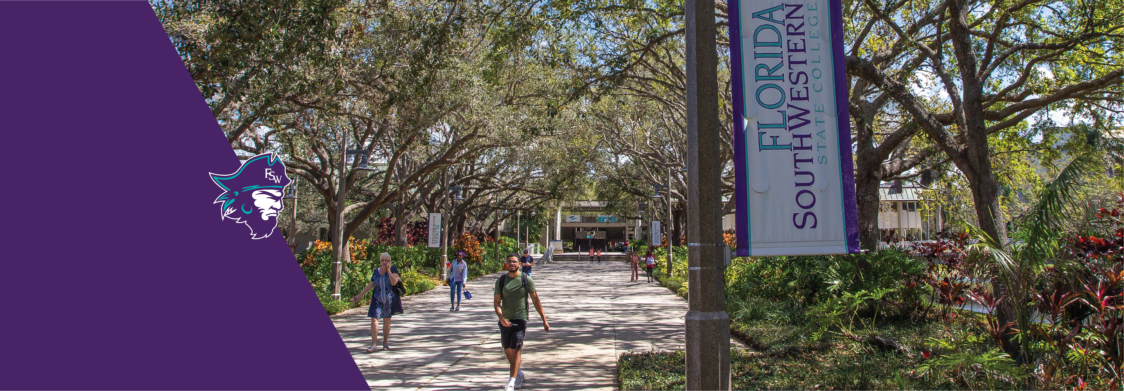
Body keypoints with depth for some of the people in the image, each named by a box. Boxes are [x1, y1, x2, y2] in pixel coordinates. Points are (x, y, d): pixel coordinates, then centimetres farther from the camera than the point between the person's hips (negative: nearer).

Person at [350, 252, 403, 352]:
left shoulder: (393, 269, -3)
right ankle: (374, 345, -8)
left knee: (387, 321, 8)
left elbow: (394, 282, -17)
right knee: (374, 319, -10)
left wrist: (388, 270, -16)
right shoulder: (376, 271, 5)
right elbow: (369, 285, 11)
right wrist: (359, 296, 10)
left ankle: (385, 343, 20)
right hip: (377, 299, 2)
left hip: (389, 299, -2)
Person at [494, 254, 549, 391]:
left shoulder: (526, 280, -2)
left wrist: (544, 320, 0)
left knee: (516, 349, -11)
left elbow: (535, 300, 2)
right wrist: (501, 317, -20)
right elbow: (497, 302, -1)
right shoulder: (500, 281, 2)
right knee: (507, 350, 13)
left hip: (520, 319, -3)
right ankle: (519, 374, 34)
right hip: (505, 320, 4)